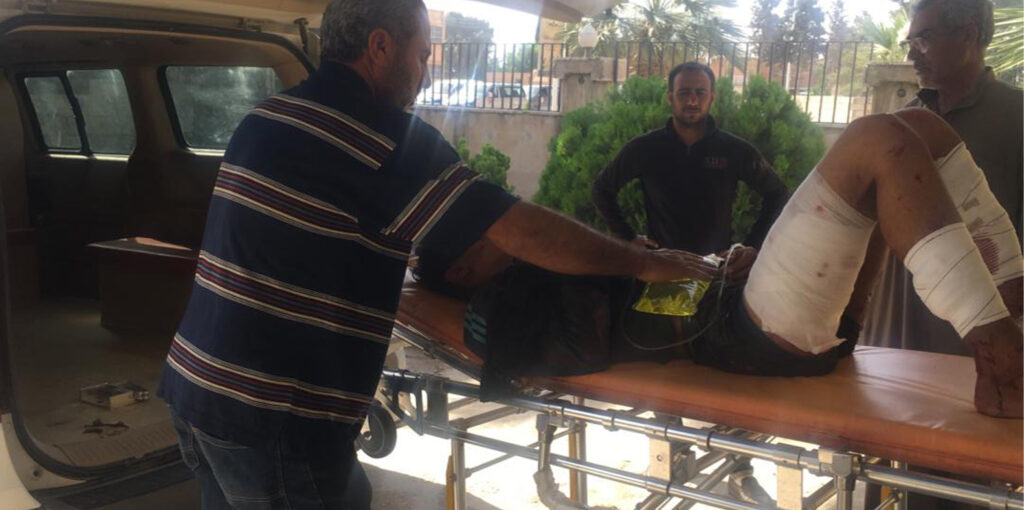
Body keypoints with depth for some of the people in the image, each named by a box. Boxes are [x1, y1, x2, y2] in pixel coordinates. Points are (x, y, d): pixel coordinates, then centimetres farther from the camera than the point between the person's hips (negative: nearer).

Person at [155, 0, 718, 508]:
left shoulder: (267, 116, 10)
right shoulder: (384, 135, -15)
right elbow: (521, 230, -16)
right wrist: (643, 263, -7)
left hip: (193, 380, 9)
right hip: (274, 414, -8)